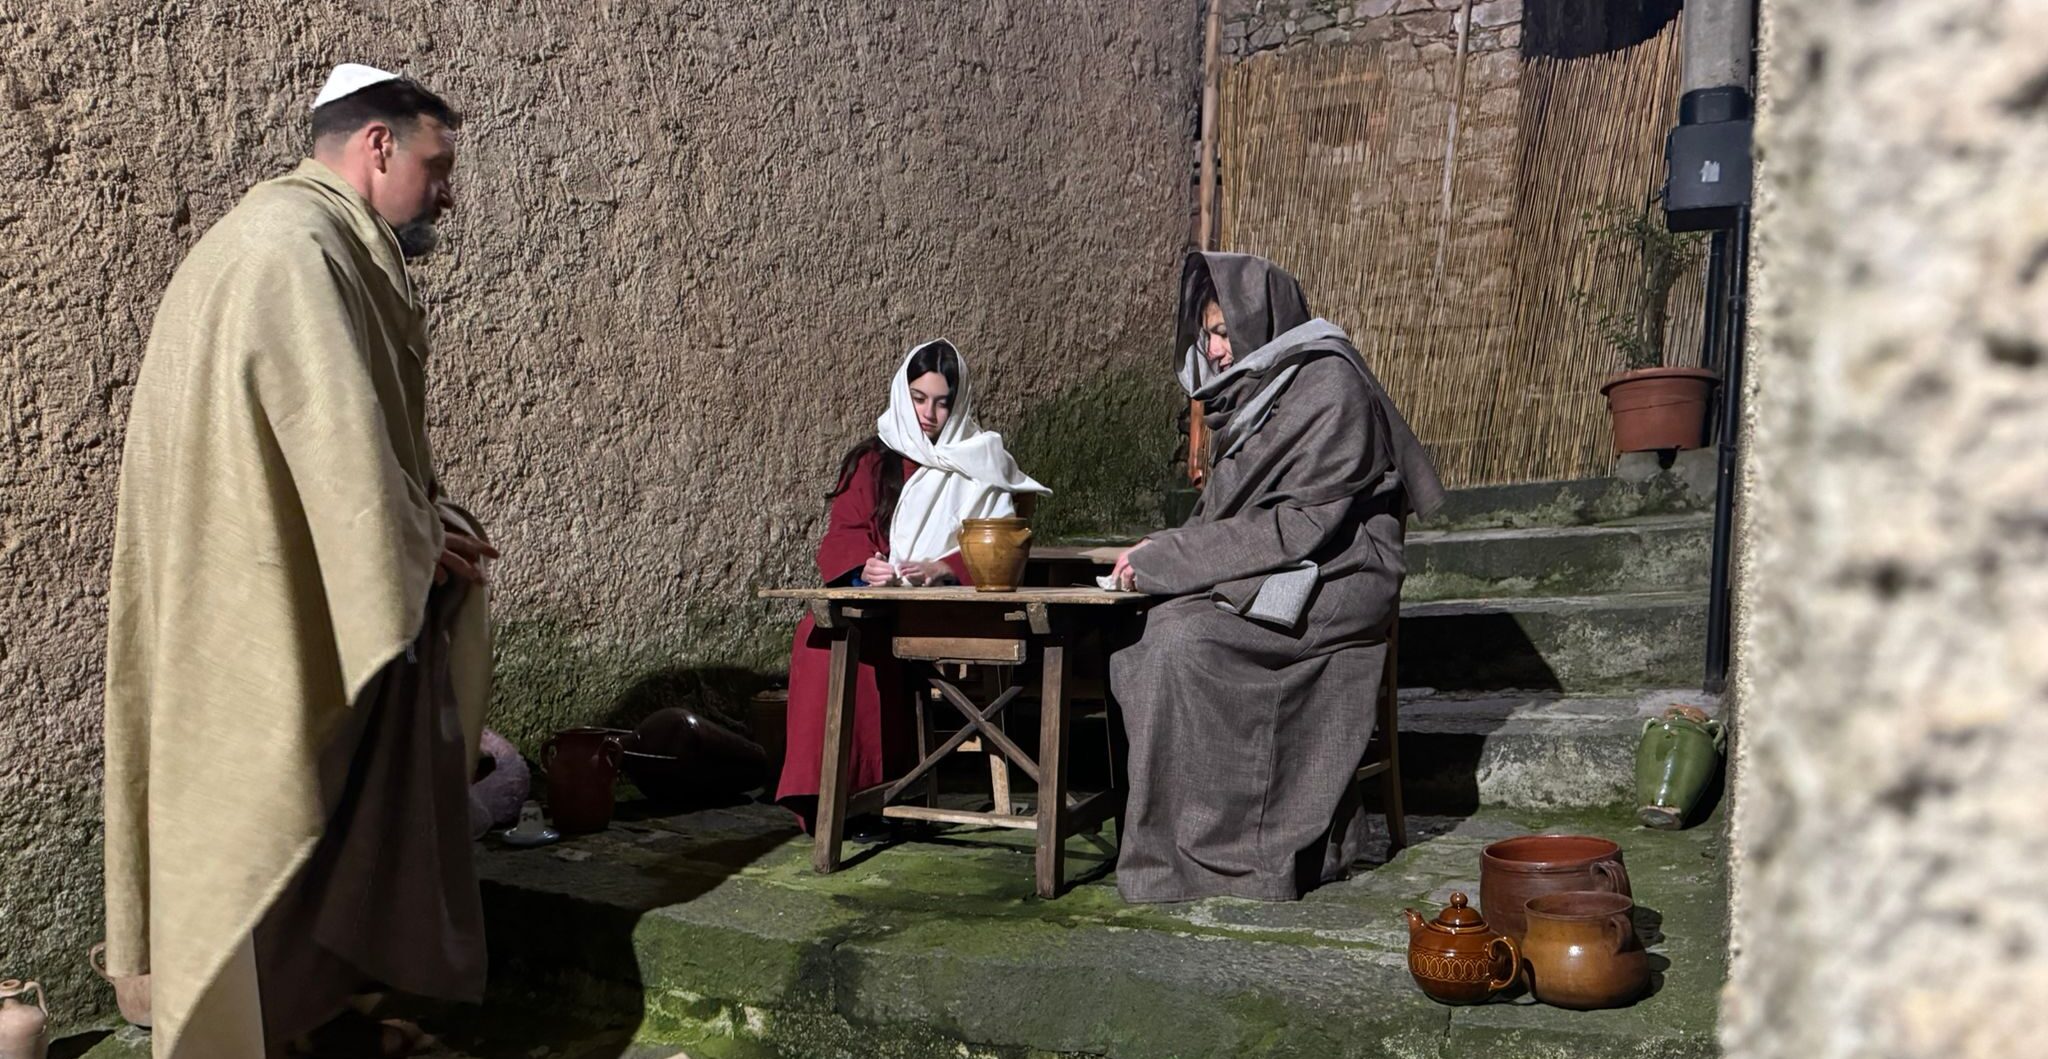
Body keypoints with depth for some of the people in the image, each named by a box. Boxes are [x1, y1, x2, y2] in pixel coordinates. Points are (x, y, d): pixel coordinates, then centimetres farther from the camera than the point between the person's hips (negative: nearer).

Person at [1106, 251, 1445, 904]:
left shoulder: (1330, 391, -13)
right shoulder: (1256, 391, 15)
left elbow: (1303, 524, -20)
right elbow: (1227, 512, 16)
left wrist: (1171, 559, -19)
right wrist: (1166, 556, -4)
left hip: (1333, 581, -8)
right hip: (1263, 579, 8)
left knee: (1183, 638, -28)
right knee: (1163, 628, -19)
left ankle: (1201, 855, -18)